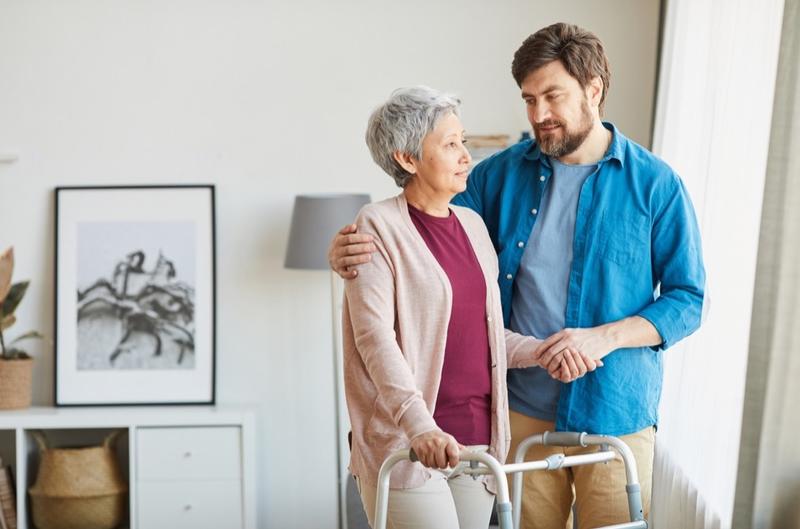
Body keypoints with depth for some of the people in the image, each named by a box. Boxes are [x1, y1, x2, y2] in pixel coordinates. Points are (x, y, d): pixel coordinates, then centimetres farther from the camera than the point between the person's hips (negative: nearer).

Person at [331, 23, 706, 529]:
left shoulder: (655, 184, -6)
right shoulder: (503, 173, 1)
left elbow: (688, 299, -4)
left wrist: (605, 337, -20)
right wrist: (353, 253, -16)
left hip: (615, 412, -2)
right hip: (525, 409, 2)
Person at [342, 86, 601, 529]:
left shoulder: (472, 225, 12)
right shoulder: (379, 226, -8)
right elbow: (375, 336, -18)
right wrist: (419, 426, -28)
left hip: (477, 437, 6)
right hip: (404, 443, -6)